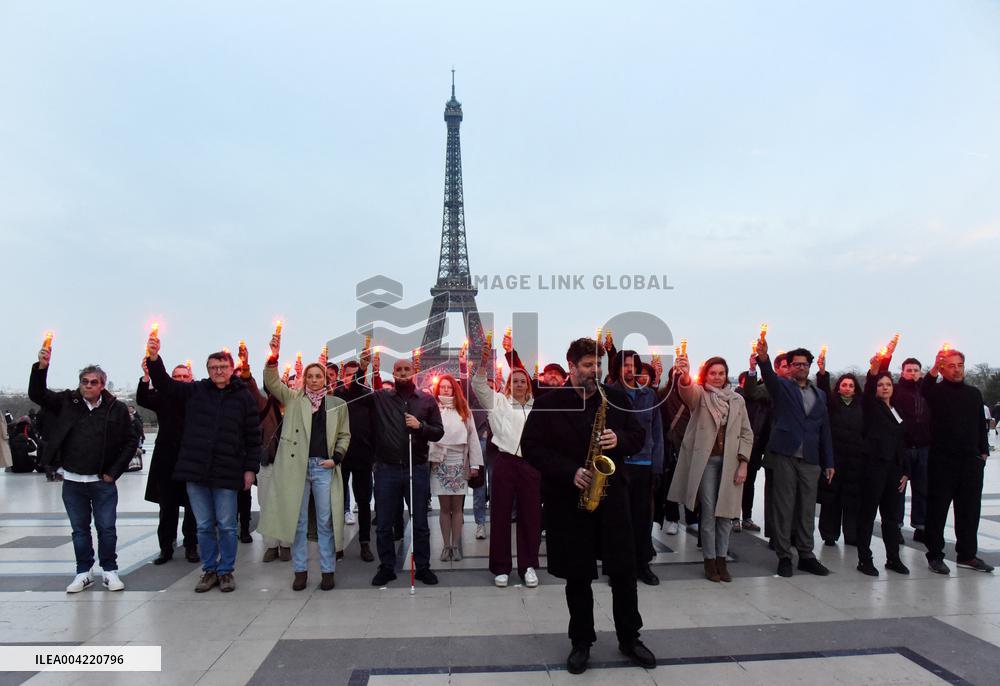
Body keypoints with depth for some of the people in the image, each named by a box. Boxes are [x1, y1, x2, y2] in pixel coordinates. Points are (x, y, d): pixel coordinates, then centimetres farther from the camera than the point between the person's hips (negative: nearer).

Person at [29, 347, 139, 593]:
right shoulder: (66, 402, 2)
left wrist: (114, 472, -5)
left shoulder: (117, 408, -4)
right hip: (72, 481, 2)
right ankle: (83, 573, 26)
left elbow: (131, 442, -1)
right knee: (79, 529, 13)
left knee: (106, 528, 5)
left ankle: (110, 571, 19)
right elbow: (37, 394, -9)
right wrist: (41, 367, -25)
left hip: (103, 482, -2)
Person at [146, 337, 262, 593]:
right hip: (195, 471, 2)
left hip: (227, 474, -2)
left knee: (226, 526, 5)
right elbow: (165, 384, -1)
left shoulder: (243, 398, 0)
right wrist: (154, 359, -18)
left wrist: (251, 468, -2)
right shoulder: (195, 391, 6)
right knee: (204, 526, 12)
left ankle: (226, 570, 20)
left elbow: (253, 437, 2)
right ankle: (209, 570, 26)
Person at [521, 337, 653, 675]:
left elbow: (638, 436, 10)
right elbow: (531, 447, -7)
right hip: (568, 499, -2)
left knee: (624, 571, 7)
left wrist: (619, 440, -13)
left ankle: (629, 638, 26)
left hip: (612, 495, 2)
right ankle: (582, 641, 25)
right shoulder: (548, 403, -4)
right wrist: (569, 472, -16)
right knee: (577, 576, 8)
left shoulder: (616, 398, 5)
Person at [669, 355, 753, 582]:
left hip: (730, 462, 3)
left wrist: (743, 463, 1)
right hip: (706, 460, -3)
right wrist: (685, 375, -46)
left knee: (726, 512, 6)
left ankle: (721, 559, 19)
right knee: (709, 512, -1)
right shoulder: (699, 394, 2)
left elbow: (746, 433, 10)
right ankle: (709, 560, 11)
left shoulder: (737, 399, 11)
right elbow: (687, 390, -23)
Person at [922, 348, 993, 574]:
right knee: (937, 509, 0)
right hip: (942, 460, -5)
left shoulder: (974, 393, 14)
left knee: (970, 509, 11)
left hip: (971, 460, 5)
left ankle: (967, 555, 23)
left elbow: (981, 425, 19)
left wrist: (983, 451, 12)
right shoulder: (937, 390, -1)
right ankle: (935, 555, 9)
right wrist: (933, 370, -38)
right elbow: (924, 390, -25)